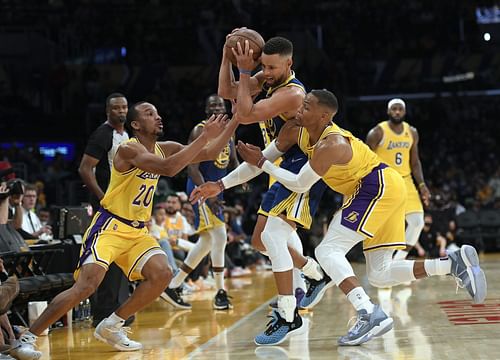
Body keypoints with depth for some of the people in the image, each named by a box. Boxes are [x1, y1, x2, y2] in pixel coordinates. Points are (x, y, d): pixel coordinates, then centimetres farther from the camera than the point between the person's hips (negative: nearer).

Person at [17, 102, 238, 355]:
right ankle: (28, 337, -13)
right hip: (110, 227, -8)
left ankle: (111, 326, 5)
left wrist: (234, 122, -3)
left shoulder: (165, 149, 7)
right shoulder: (129, 149, -18)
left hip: (137, 232, 8)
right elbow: (168, 168, -33)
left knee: (162, 274, -12)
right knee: (87, 284, -21)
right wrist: (205, 136, -32)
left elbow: (208, 154, 8)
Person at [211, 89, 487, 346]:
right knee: (379, 275, 8)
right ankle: (454, 263, -2)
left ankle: (369, 314, -30)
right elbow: (274, 150, 14)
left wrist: (261, 163, -9)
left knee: (327, 251, -17)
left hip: (378, 188, -10)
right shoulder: (301, 133, 5)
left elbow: (300, 185, -14)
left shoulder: (329, 146, -23)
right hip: (383, 190, 10)